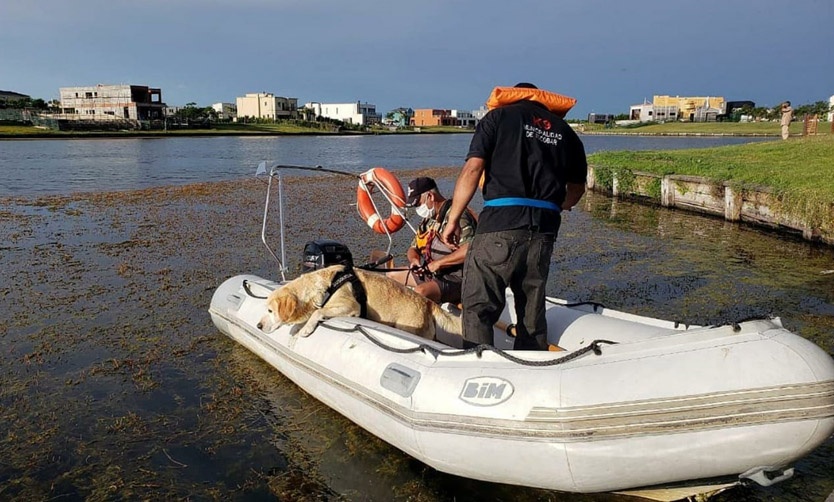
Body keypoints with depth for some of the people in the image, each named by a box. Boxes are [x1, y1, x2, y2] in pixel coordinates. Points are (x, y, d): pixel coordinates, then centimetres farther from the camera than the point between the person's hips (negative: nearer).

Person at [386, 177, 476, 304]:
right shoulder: (428, 220, 13)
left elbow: (470, 249, -32)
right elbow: (413, 249, 22)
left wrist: (438, 263, -23)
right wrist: (414, 259, -4)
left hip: (455, 279, -10)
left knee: (420, 292, -34)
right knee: (390, 276, 15)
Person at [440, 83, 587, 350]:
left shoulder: (500, 116, 9)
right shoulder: (565, 130, 20)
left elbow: (472, 169, -4)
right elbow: (577, 188, 24)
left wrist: (452, 219, -1)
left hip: (500, 222, -4)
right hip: (544, 230, 5)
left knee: (477, 307, 0)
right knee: (532, 310, 17)